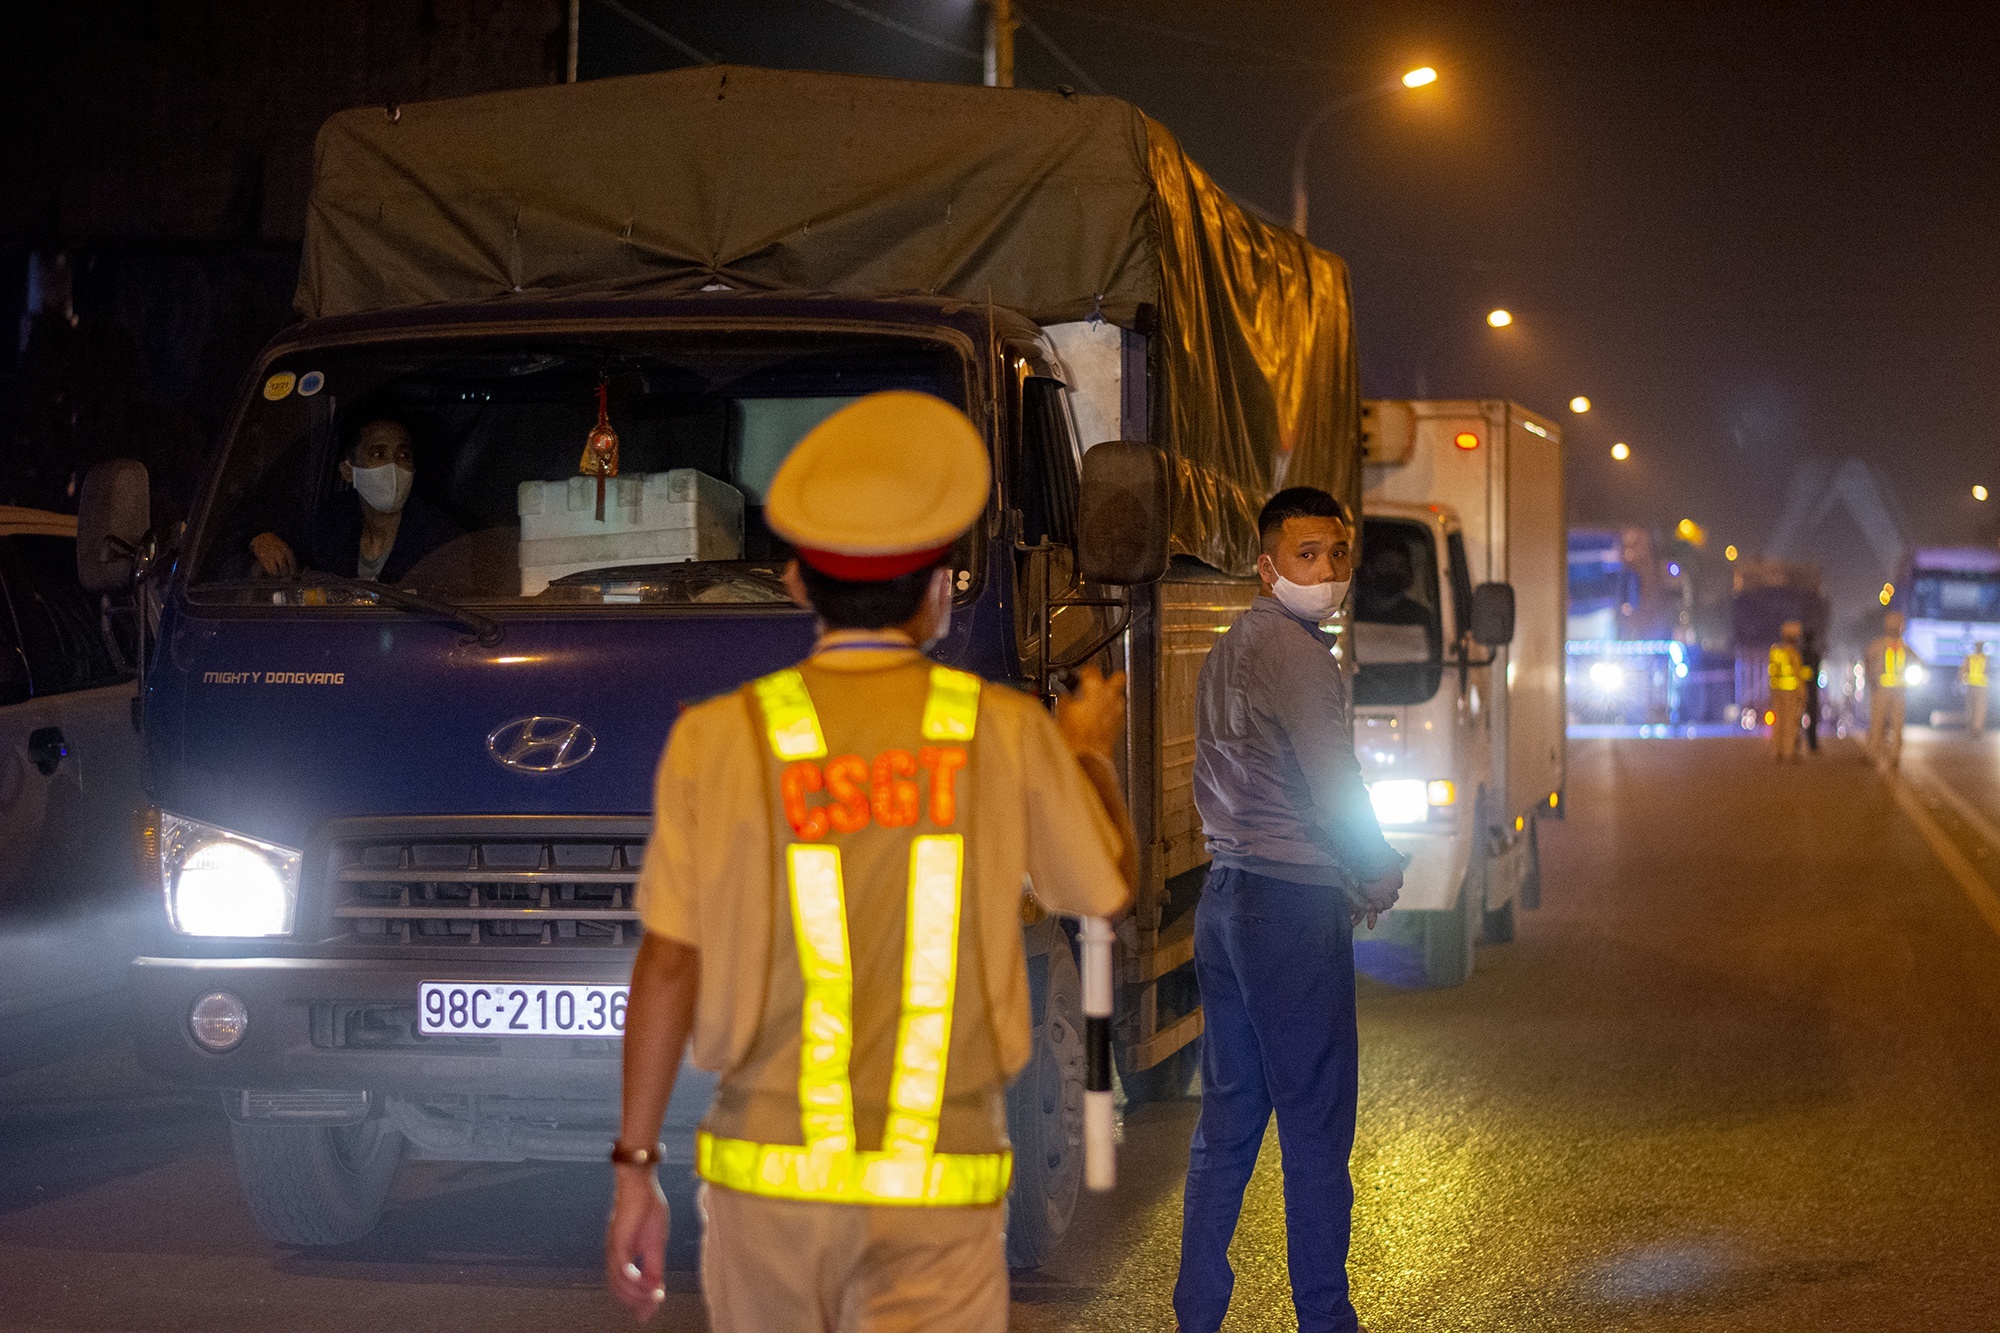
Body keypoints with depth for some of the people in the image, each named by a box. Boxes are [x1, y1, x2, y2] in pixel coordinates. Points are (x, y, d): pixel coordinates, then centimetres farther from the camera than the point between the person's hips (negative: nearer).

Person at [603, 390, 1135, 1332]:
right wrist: (1090, 753, 31)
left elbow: (668, 968, -6)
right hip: (938, 1191, -1)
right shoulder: (1006, 734, -5)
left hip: (770, 1179, 1)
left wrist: (634, 1169, 2)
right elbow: (1109, 889, 12)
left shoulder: (722, 738, -6)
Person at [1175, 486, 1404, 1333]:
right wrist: (1381, 877, 2)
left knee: (1228, 1117, 12)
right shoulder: (1294, 651, -13)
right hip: (1293, 905, -9)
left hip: (1225, 896, 9)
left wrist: (1342, 876, 17)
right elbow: (1335, 786, -15)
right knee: (1316, 1124, -3)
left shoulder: (1229, 649, 17)